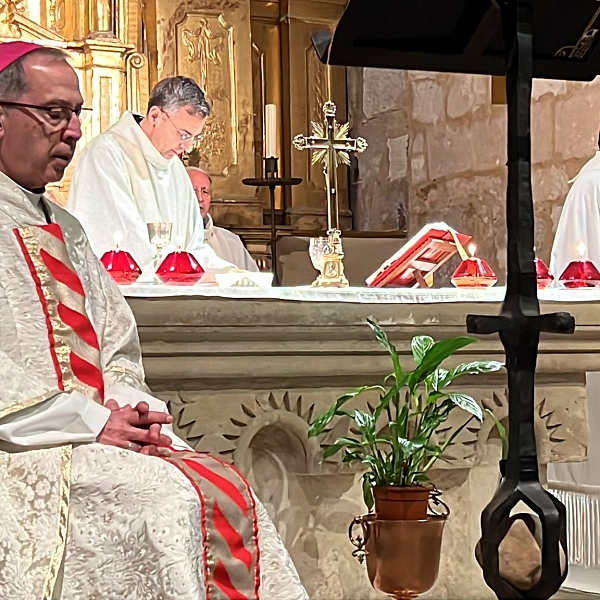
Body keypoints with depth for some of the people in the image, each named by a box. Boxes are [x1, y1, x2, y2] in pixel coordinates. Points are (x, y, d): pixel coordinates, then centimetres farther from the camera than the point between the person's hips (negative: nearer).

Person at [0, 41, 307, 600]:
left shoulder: (64, 230, 20)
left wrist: (125, 408, -1)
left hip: (98, 431, 8)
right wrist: (91, 421, -15)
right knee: (167, 502, -25)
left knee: (227, 492, -13)